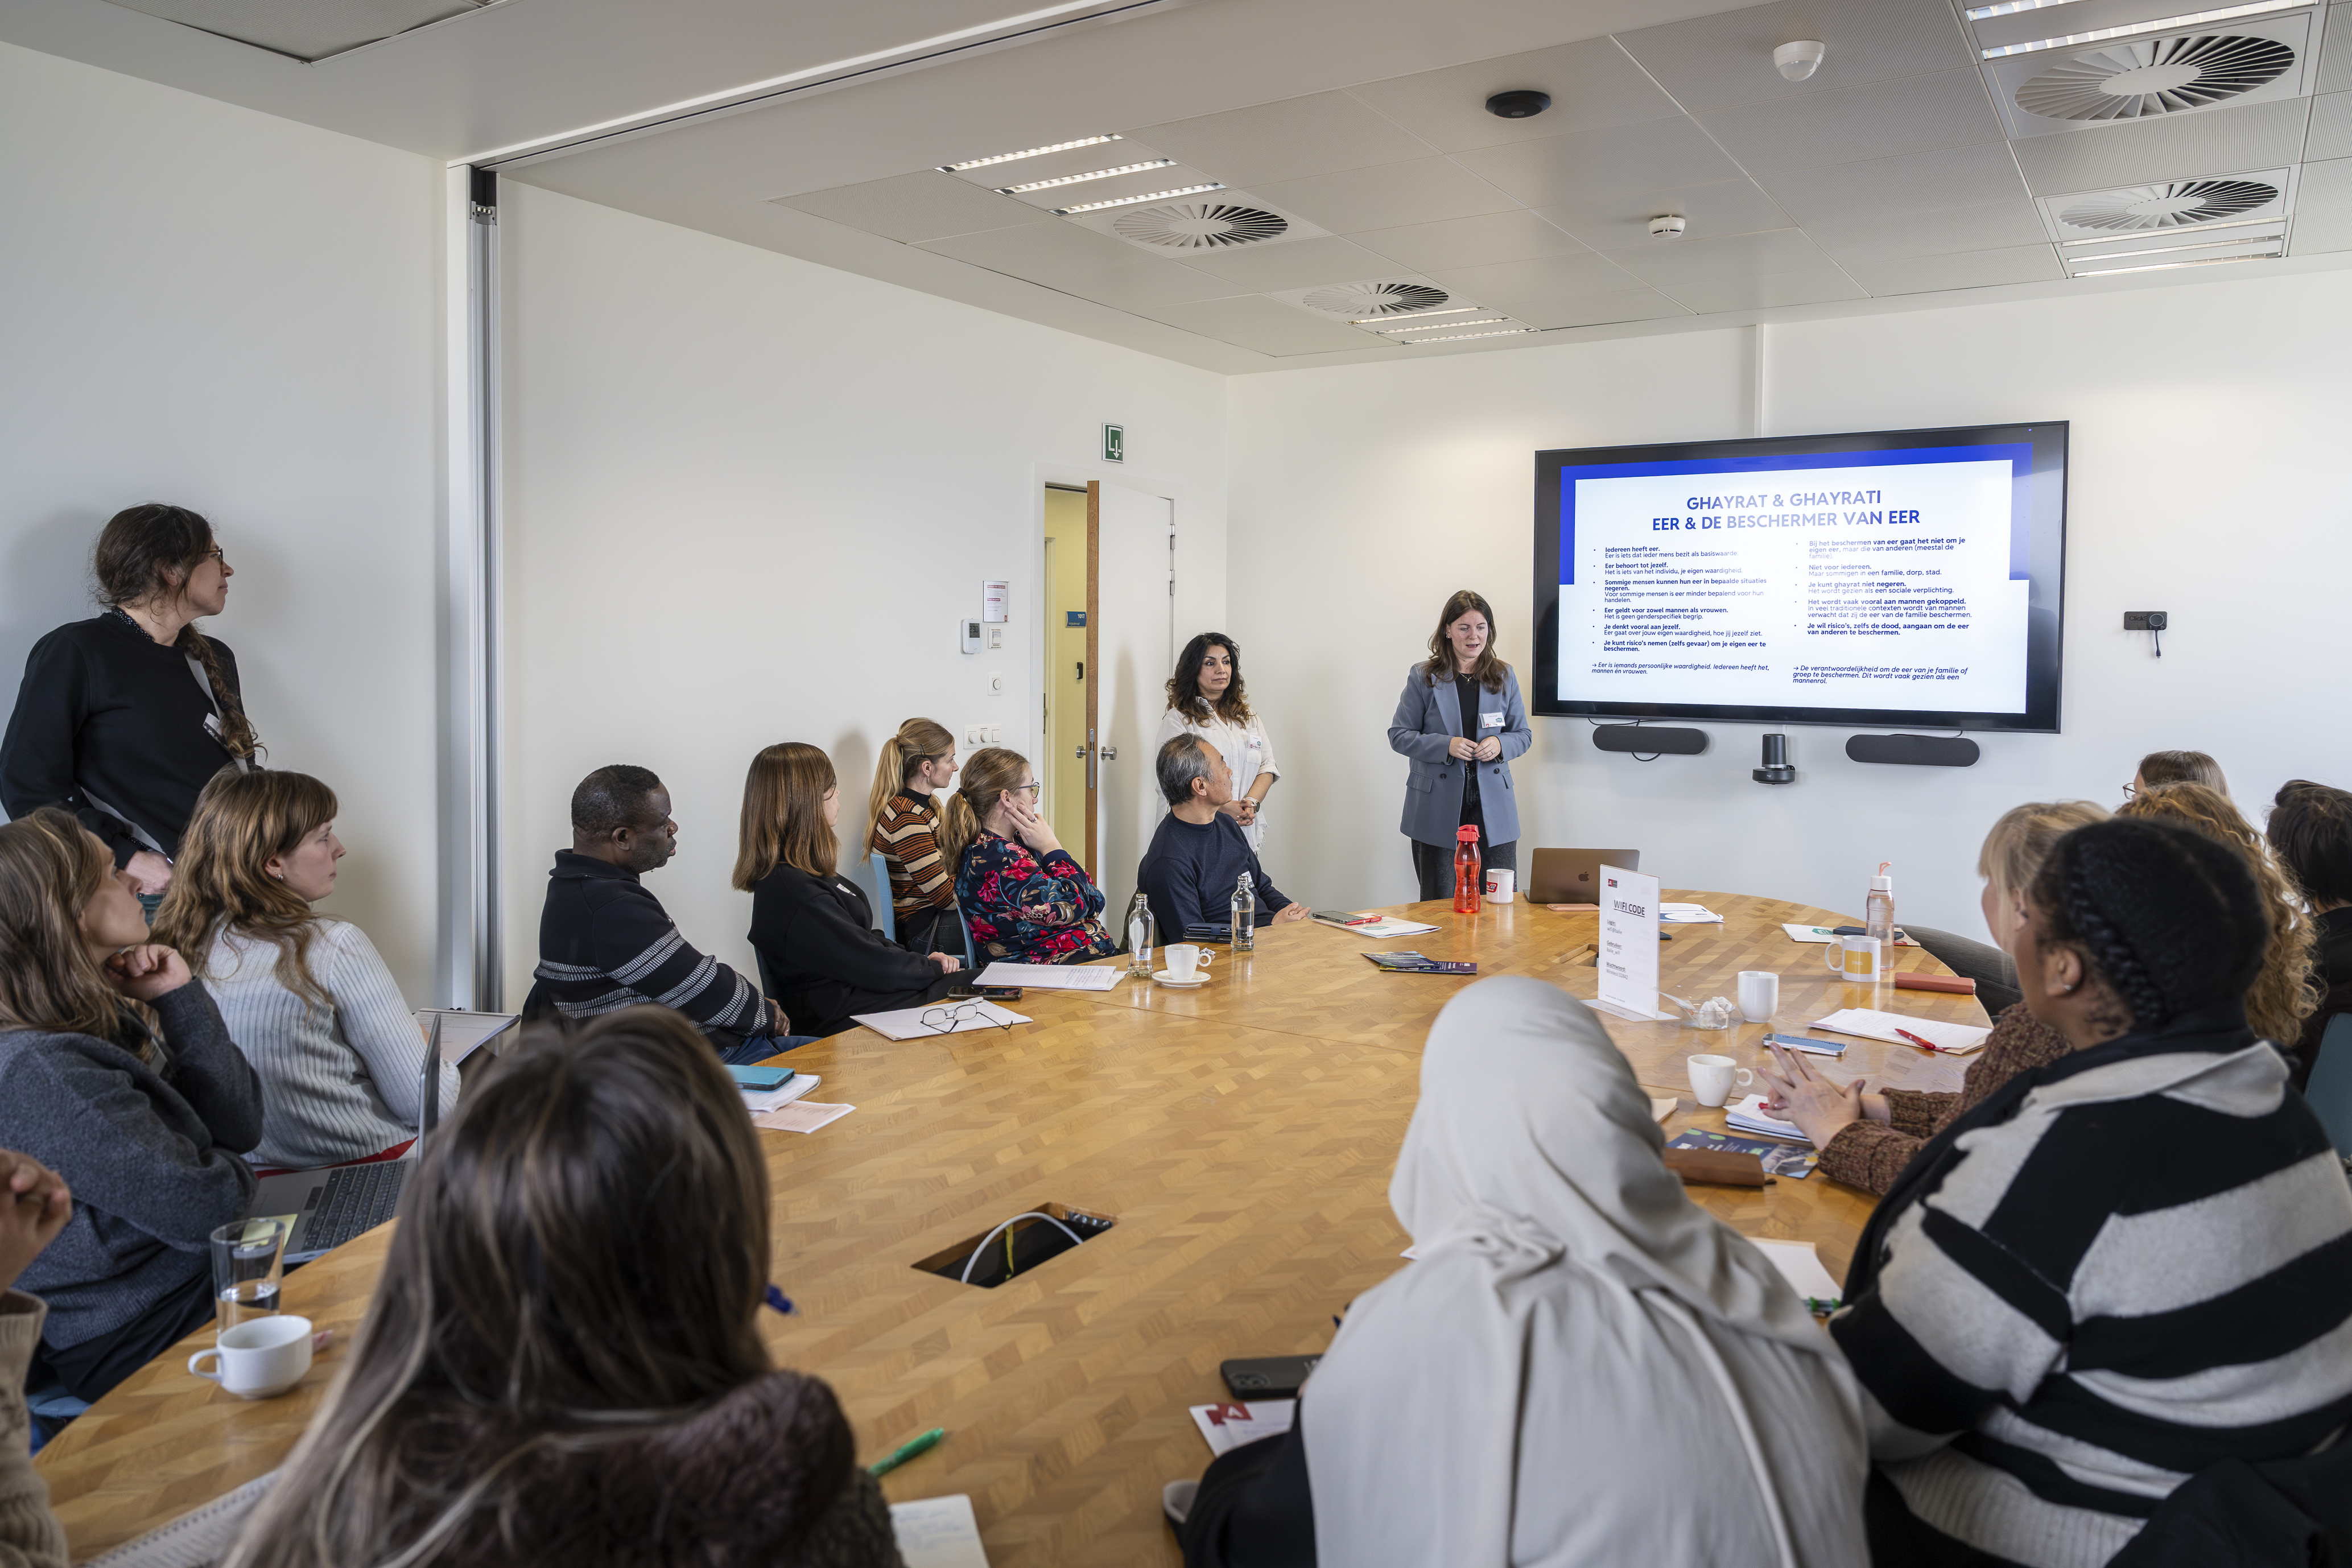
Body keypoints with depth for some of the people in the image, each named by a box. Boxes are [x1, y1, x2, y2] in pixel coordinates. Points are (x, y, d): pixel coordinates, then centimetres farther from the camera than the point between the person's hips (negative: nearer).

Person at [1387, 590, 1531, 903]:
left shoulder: (1504, 677, 9)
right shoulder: (1423, 677, 1)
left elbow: (1523, 734, 13)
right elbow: (1399, 735, 0)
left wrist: (1500, 745, -10)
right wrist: (1446, 746, -15)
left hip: (1493, 807, 2)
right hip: (1438, 809, -2)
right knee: (1440, 908, 4)